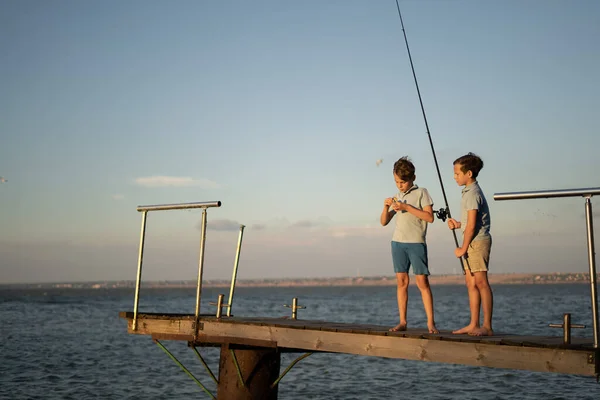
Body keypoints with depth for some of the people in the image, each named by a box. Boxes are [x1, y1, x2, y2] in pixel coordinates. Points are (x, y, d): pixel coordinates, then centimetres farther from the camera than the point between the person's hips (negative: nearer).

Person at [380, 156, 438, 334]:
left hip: (416, 243, -5)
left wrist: (407, 207, -15)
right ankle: (402, 322, 6)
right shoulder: (397, 197, 17)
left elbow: (429, 217, -10)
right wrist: (386, 207, -4)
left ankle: (430, 322, -4)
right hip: (398, 242, 5)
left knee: (422, 281, -6)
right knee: (401, 281, 4)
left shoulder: (421, 193, 1)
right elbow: (384, 222, 15)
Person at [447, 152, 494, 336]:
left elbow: (472, 225, -18)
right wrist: (459, 224, 13)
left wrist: (463, 248, -13)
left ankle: (487, 326, -9)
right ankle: (474, 324, 14)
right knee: (471, 282, 10)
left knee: (481, 282, -10)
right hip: (473, 243, 10)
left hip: (477, 240, -10)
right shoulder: (471, 191, 17)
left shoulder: (472, 193, -14)